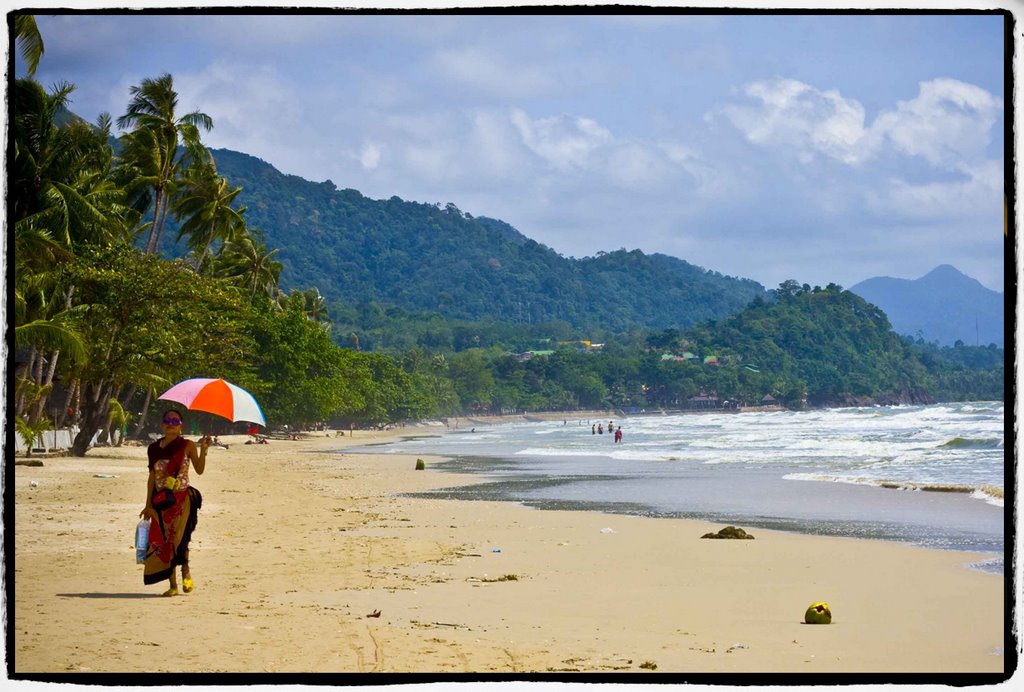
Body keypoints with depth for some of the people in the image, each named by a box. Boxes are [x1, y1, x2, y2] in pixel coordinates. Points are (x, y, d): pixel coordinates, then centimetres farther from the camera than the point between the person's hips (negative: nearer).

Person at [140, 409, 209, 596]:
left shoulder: (187, 446, 2)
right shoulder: (154, 448, 9)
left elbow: (199, 469, -2)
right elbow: (152, 477, 12)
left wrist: (203, 450, -15)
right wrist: (148, 505, 10)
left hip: (181, 499, -3)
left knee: (179, 539, -17)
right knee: (163, 541, 1)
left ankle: (186, 572, 7)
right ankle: (173, 585, 9)